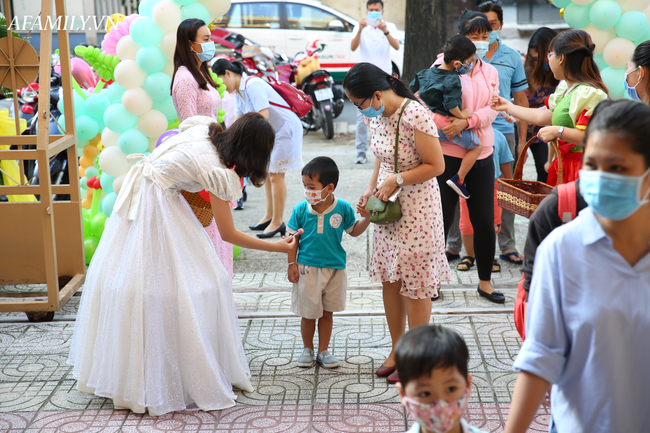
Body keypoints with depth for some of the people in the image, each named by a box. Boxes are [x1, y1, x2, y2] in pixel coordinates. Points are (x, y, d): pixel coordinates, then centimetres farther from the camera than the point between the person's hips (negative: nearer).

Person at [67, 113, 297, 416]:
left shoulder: (204, 128, 0)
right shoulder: (219, 173, -17)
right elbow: (228, 234, -8)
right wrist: (277, 247, -1)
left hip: (136, 190, 9)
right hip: (157, 206, -9)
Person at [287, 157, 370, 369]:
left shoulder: (343, 208, -6)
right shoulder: (301, 209, -8)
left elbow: (354, 231, 8)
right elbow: (293, 238, -1)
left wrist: (366, 217, -8)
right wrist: (292, 264, -4)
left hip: (335, 268, 1)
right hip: (307, 269, -1)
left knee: (327, 312, 12)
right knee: (308, 314, 8)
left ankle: (323, 351, 26)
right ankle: (307, 350, 28)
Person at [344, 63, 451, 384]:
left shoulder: (415, 116, -23)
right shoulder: (374, 116, 2)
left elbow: (436, 165, -19)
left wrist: (396, 180, -21)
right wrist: (371, 190, 2)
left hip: (417, 207, -8)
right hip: (387, 206, 8)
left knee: (414, 284, 2)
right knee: (389, 279, 14)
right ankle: (397, 350, 29)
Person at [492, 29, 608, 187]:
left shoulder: (589, 93, -15)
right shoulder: (565, 88, 16)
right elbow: (544, 117, 27)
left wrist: (558, 131, -23)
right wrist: (509, 107, 35)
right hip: (562, 165, 9)